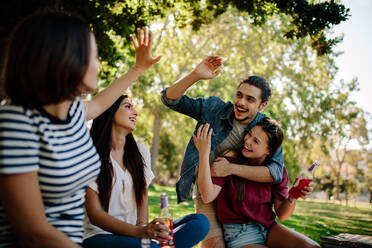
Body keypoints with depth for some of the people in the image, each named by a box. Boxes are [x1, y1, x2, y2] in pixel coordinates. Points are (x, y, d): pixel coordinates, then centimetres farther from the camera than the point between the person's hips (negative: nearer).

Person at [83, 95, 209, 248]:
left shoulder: (140, 151, 11)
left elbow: (143, 200, 12)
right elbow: (95, 214, -12)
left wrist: (143, 225, -10)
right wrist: (139, 231, -25)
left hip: (134, 230, 7)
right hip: (101, 235, -7)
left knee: (201, 222, -17)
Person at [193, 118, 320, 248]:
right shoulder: (228, 160, -8)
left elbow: (281, 214, 3)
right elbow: (207, 197, -21)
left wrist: (292, 198, -19)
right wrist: (203, 153, -28)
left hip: (269, 228, 4)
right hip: (238, 235, -4)